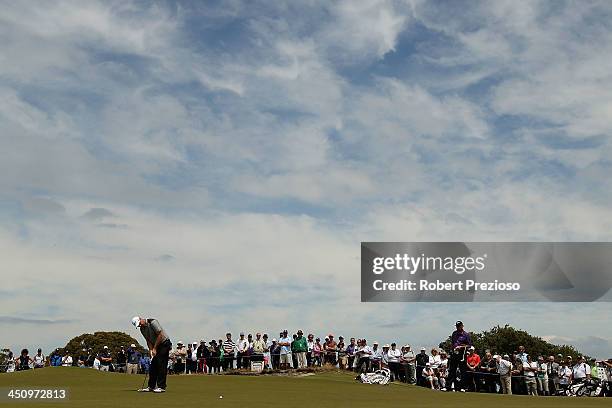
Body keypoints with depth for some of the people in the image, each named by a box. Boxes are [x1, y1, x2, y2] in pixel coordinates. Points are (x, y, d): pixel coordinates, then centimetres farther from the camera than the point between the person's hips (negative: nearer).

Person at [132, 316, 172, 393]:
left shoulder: (152, 322, -20)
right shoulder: (142, 329, 4)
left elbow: (160, 335, -22)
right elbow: (148, 341, 7)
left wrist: (154, 348, -18)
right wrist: (151, 350, -9)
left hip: (164, 344, -8)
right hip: (155, 346, 8)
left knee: (161, 365, -11)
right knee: (153, 366, 5)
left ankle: (161, 387, -10)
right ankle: (151, 386, 10)